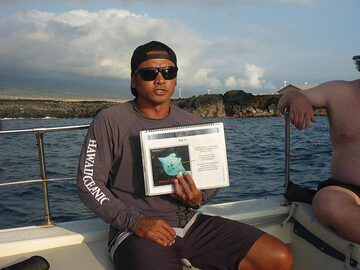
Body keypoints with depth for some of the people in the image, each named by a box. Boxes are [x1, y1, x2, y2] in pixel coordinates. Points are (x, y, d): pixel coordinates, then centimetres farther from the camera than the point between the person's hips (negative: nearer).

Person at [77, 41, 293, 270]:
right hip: (136, 232, -5)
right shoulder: (109, 122, -3)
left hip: (190, 223, 5)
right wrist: (135, 221, -15)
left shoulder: (193, 124, 9)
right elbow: (89, 182, -4)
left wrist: (199, 198, -9)